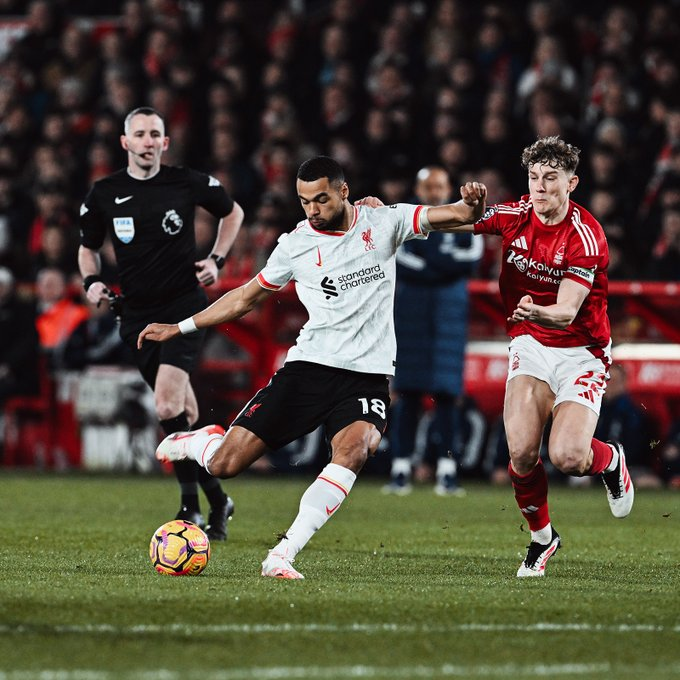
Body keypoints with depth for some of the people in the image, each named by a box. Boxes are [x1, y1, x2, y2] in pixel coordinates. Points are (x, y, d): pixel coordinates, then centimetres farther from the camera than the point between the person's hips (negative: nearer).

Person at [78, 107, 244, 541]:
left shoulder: (188, 183, -3)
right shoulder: (105, 194, 2)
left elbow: (233, 212, 15)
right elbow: (88, 247, 17)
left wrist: (217, 260, 3)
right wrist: (92, 281, -3)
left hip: (185, 305, -3)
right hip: (138, 315, 3)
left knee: (168, 405, -21)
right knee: (186, 415, 6)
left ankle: (192, 506, -13)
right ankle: (217, 499, 21)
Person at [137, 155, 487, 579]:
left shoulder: (383, 223, 3)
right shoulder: (295, 245, 5)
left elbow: (459, 215, -4)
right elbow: (247, 298, 18)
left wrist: (471, 206, -29)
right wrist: (180, 328, 16)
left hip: (368, 376, -1)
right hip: (310, 366, 1)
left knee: (353, 449, -33)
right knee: (224, 465, -7)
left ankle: (283, 555, -33)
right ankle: (201, 442, 31)